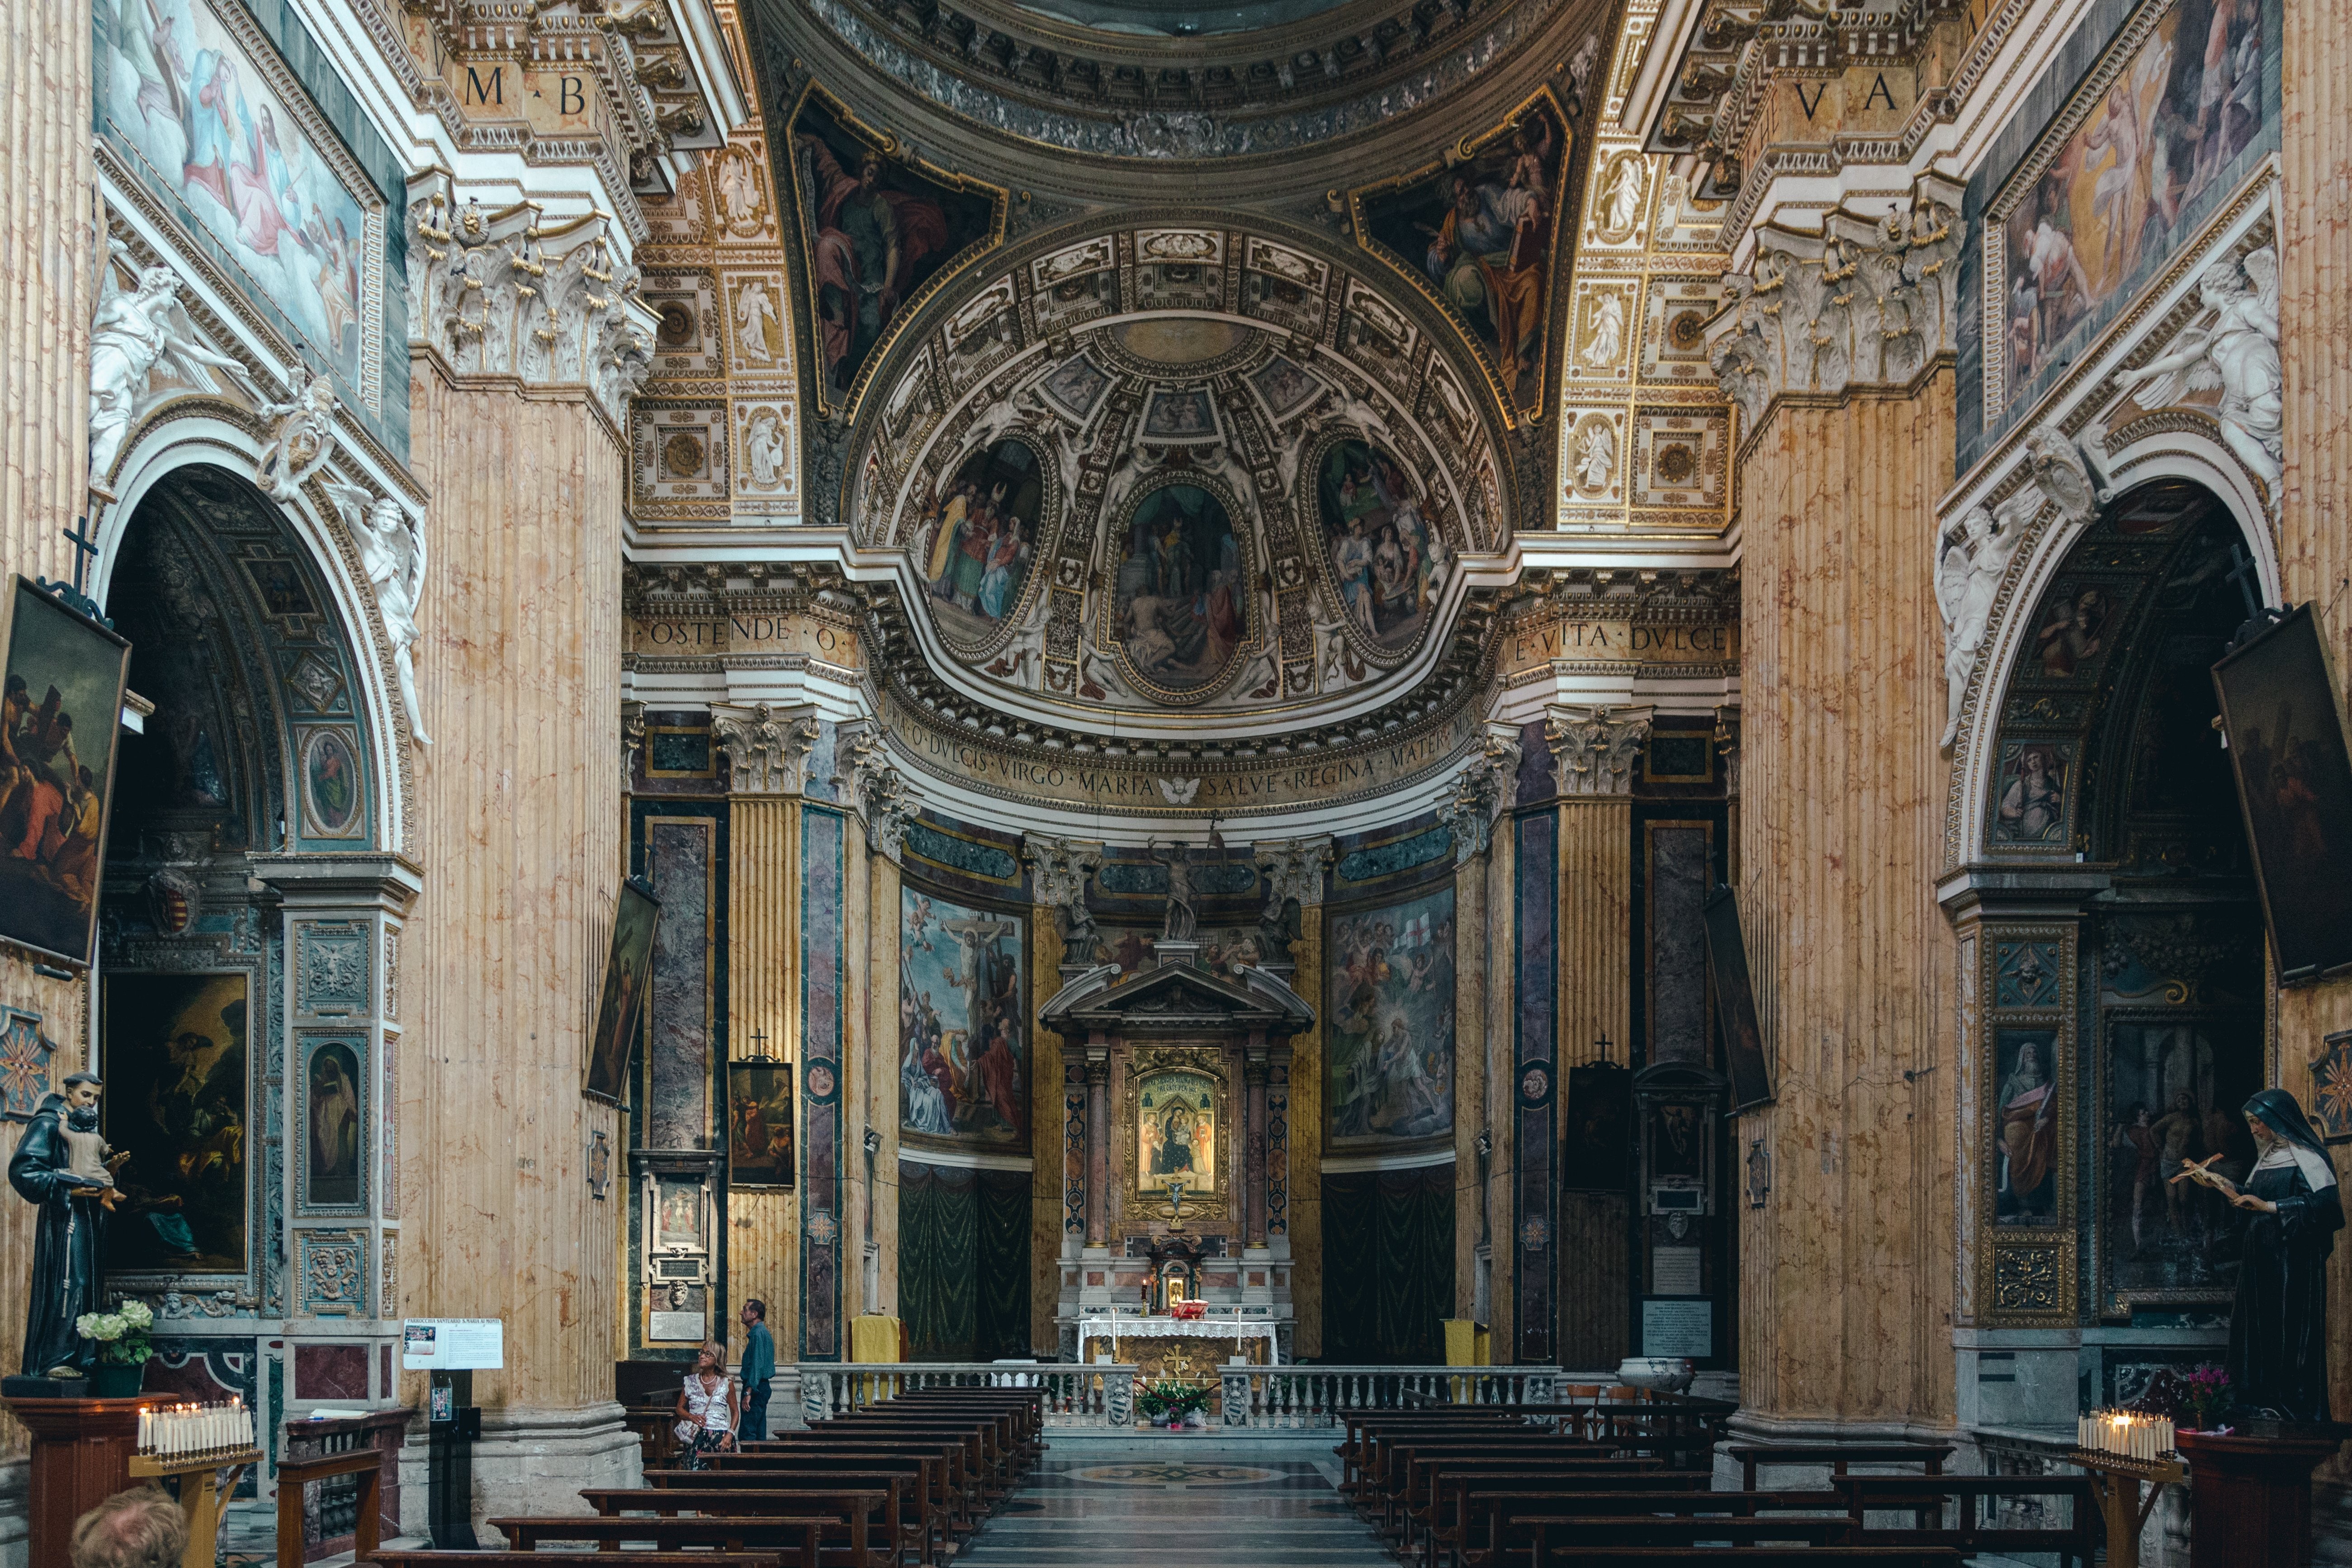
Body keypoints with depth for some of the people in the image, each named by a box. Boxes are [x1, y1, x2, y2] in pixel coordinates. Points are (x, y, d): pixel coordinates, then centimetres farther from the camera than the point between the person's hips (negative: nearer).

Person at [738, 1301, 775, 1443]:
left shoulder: (757, 1334, -14)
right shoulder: (763, 1332, 19)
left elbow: (757, 1364, -22)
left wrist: (748, 1393, -26)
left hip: (755, 1388, -11)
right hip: (762, 1387, 11)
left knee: (747, 1435, -12)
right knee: (760, 1433, 11)